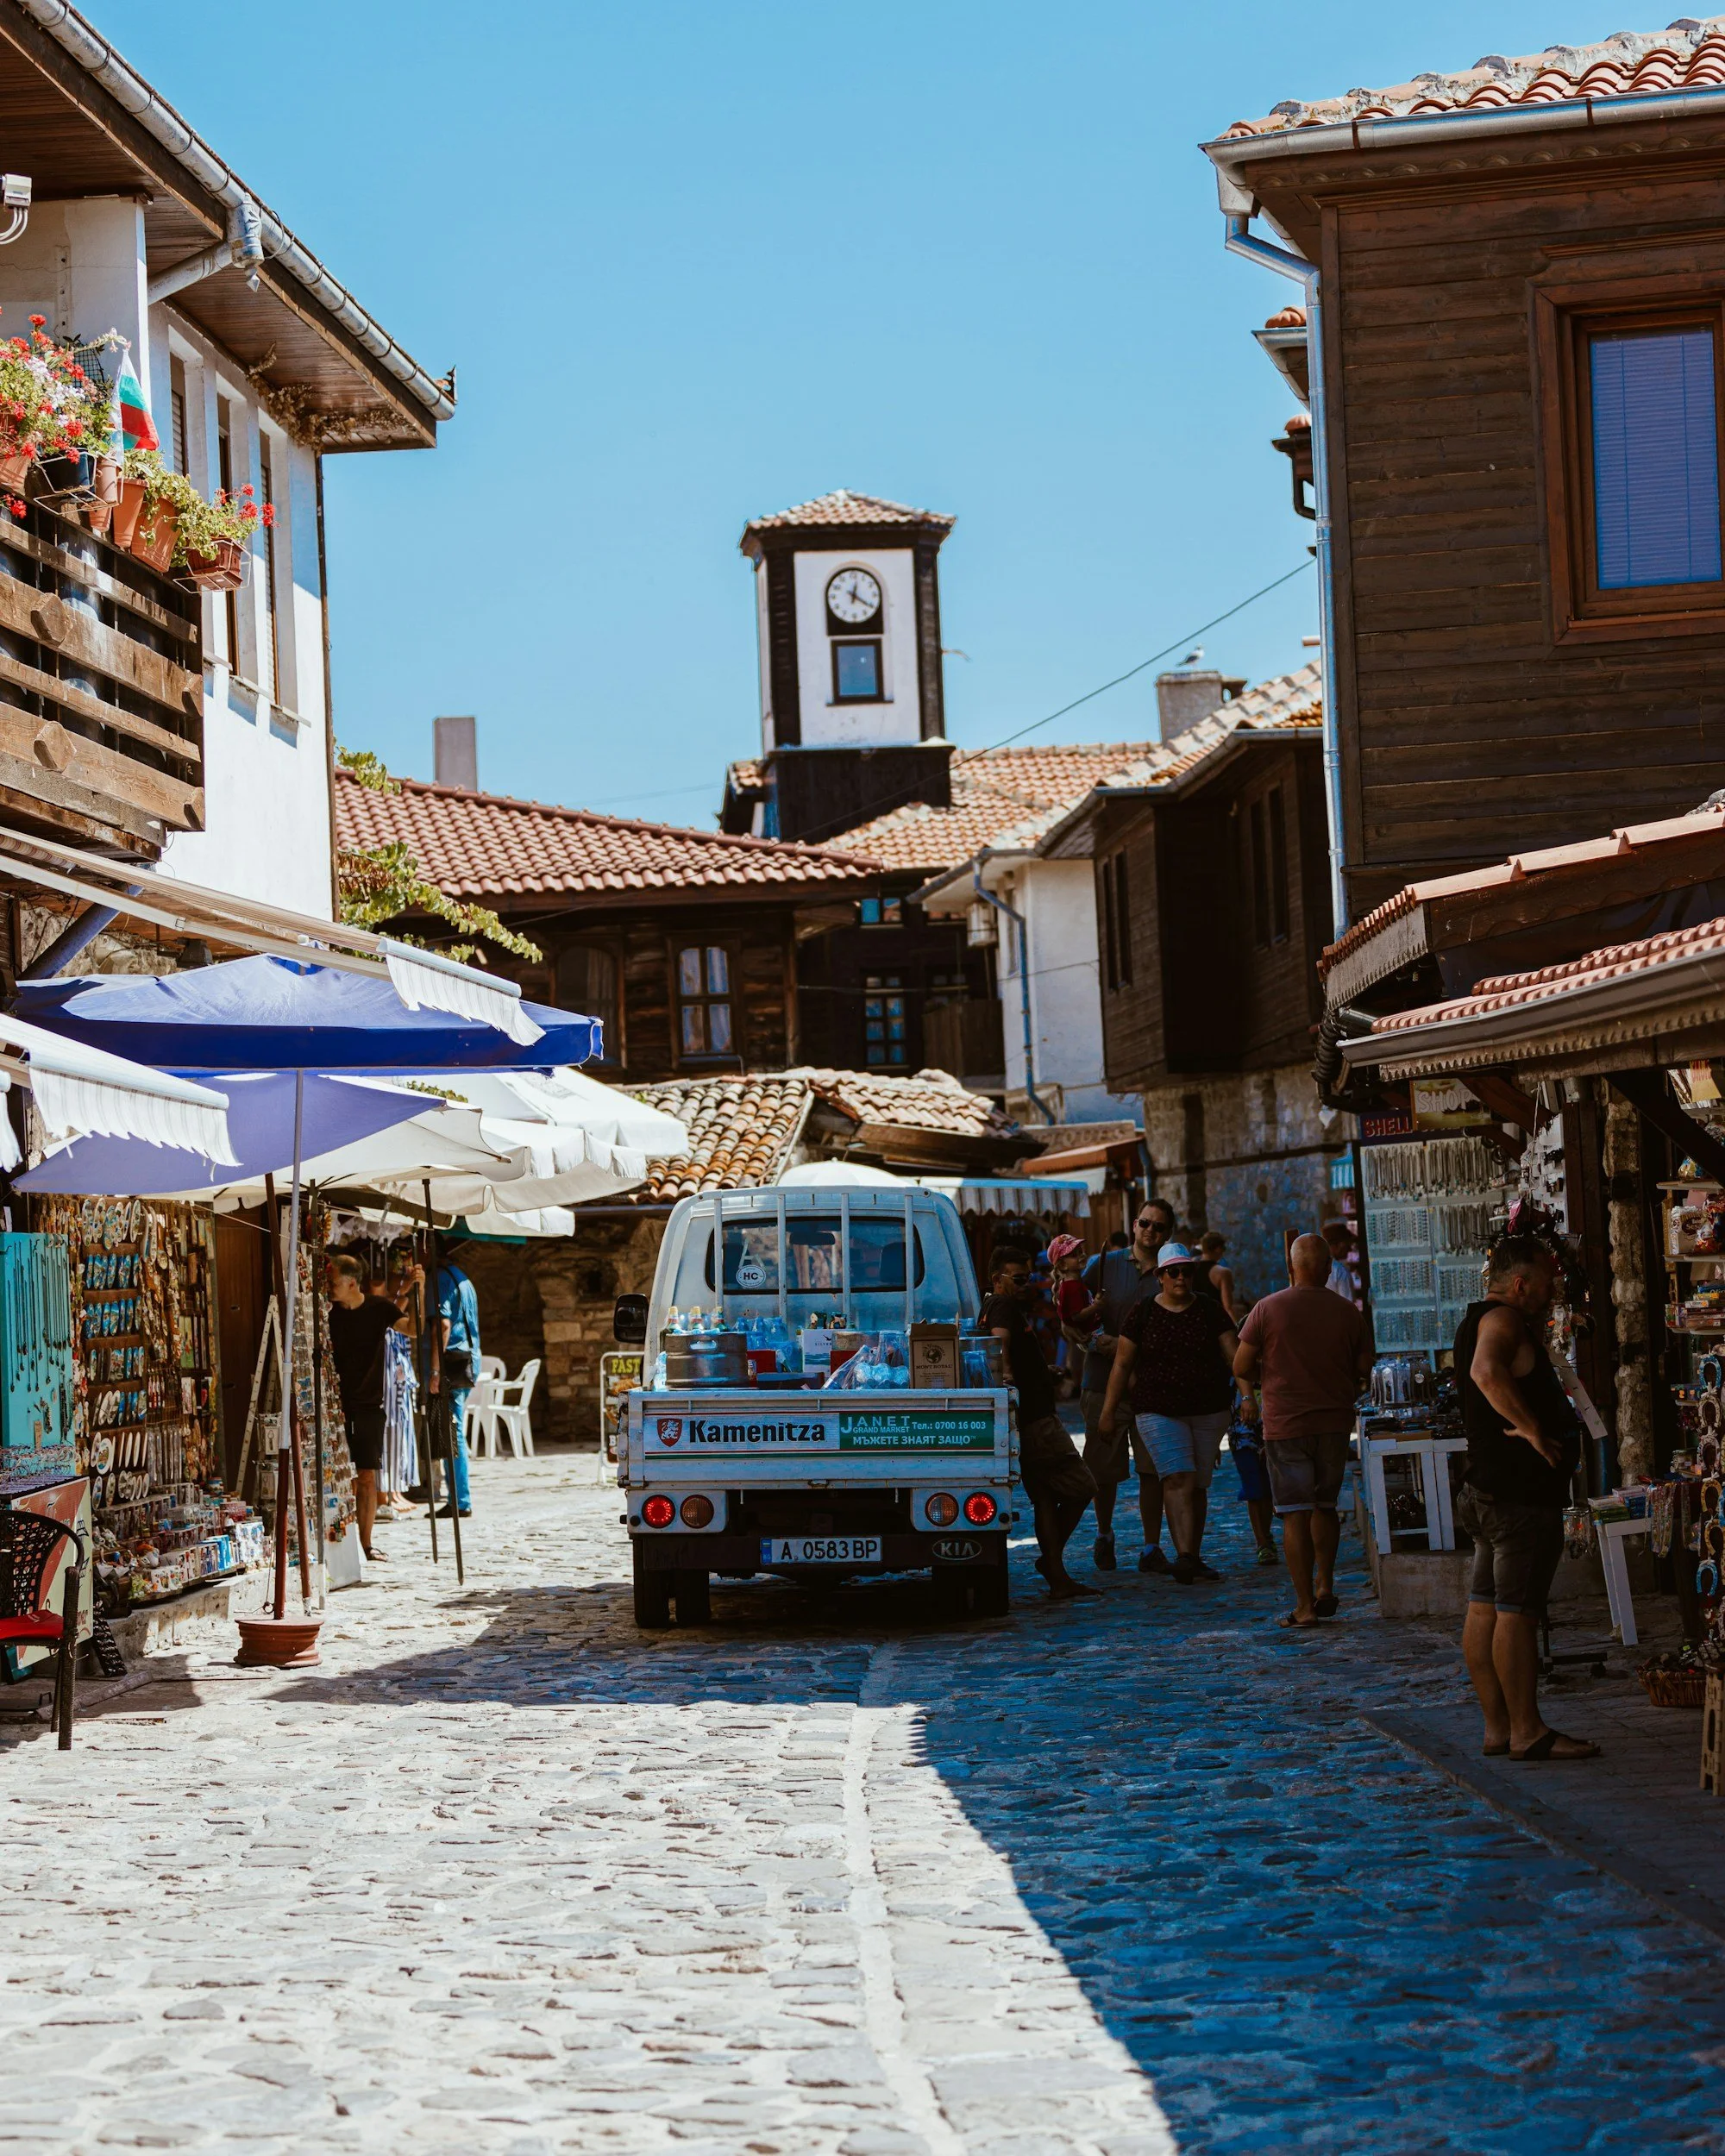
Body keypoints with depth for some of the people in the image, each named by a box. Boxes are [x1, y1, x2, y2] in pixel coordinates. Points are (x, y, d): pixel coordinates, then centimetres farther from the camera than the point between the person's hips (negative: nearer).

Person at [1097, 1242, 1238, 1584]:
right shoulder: (1142, 1313, 1)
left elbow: (1234, 1356, 0)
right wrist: (1108, 1412, 4)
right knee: (1178, 1479, -18)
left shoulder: (1210, 1311, 5)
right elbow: (1122, 1365, 5)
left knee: (1198, 1485, 8)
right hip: (1159, 1411, -2)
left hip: (1209, 1411, 2)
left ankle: (1193, 1558, 19)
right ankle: (1185, 1554, -27)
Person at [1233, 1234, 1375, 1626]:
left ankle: (1305, 1606, -4)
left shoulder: (1268, 1309, -7)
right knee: (1325, 1506, 20)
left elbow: (1241, 1367, -4)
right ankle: (1325, 1587, 17)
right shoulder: (1349, 1314, 1)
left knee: (1295, 1515, -1)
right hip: (1335, 1424, 3)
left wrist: (1255, 1383, 17)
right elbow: (1364, 1372, 6)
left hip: (1285, 1425, -3)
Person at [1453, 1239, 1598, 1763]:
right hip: (1519, 1491, -11)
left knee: (1485, 1610, 9)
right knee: (1516, 1611, -8)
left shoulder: (1479, 1320, 20)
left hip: (1492, 1488, 11)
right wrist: (1533, 1429, -29)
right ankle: (1526, 1732, -6)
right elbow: (1488, 1371, -34)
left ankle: (1498, 1727, 14)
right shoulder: (1502, 1319, -13)